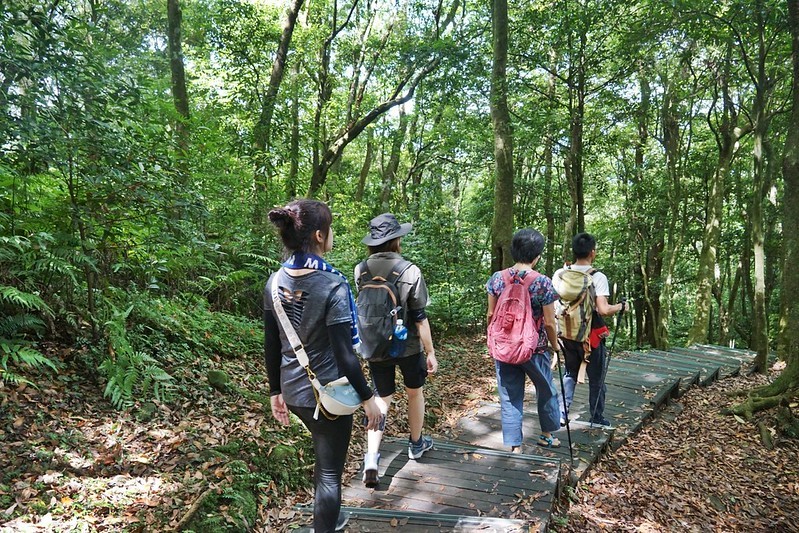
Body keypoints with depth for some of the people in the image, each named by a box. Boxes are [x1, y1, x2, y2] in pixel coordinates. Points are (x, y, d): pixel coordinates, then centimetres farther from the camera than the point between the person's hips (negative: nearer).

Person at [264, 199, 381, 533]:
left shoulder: (275, 282, -4)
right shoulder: (332, 285, -23)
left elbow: (271, 347, 3)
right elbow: (344, 354, -20)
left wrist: (275, 391, 13)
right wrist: (367, 398, -9)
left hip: (293, 390, 7)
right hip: (327, 392, -7)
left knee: (324, 457, 30)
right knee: (329, 471, 11)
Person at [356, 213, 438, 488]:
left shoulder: (361, 270, -8)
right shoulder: (410, 271, -18)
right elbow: (419, 318, -14)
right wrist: (430, 352, -6)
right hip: (408, 346, -2)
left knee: (382, 399, 13)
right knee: (415, 393, 22)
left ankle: (371, 459, -2)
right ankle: (416, 444, 40)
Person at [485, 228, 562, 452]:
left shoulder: (497, 278, -5)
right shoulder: (543, 283, -15)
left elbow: (490, 315, 1)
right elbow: (549, 323, -11)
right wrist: (555, 346, 5)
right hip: (535, 349, -2)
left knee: (509, 398, 11)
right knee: (546, 392, 23)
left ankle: (515, 446, 16)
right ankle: (547, 435, 41)